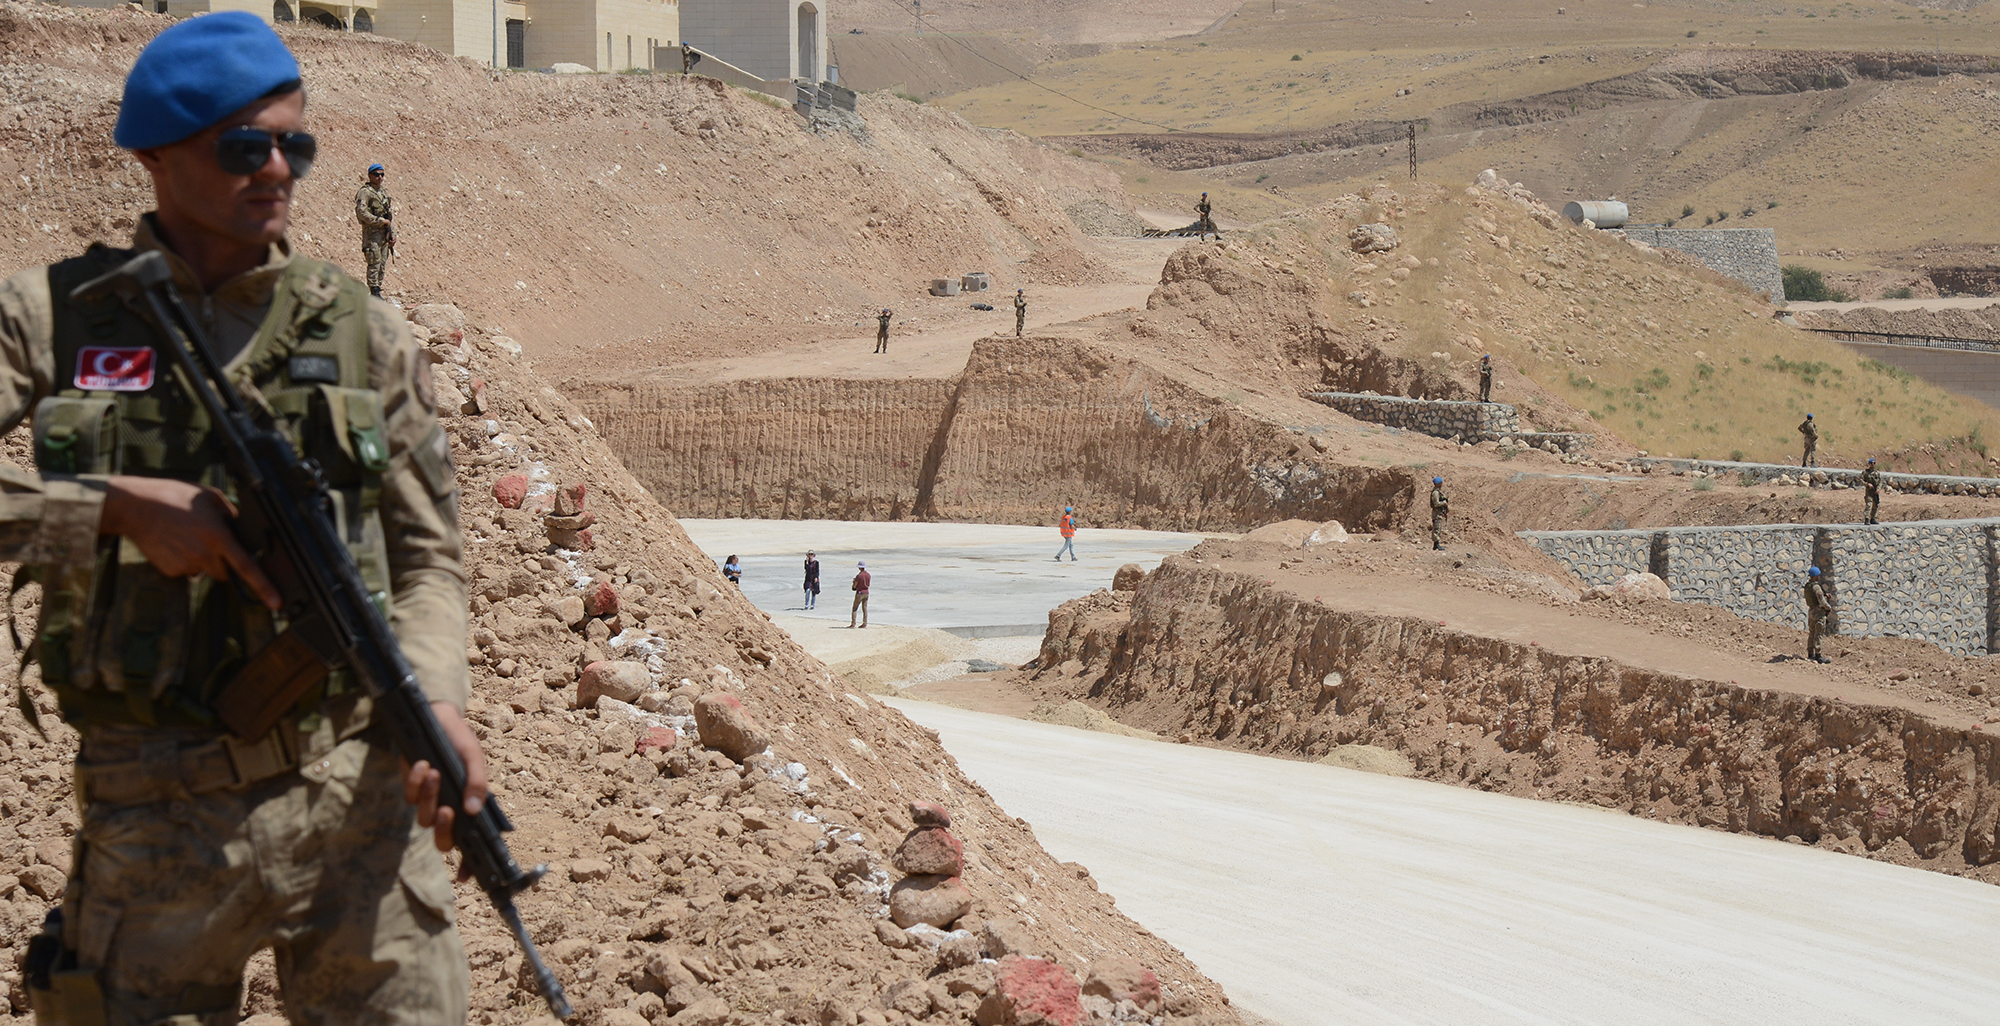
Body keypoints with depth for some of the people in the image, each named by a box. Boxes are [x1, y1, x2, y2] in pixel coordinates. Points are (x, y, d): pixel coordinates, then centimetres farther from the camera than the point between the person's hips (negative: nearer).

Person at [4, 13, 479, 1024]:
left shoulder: (362, 332, 7)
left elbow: (427, 552, 8)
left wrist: (436, 701, -9)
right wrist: (121, 506, -15)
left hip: (360, 794, 1)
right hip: (157, 821, -1)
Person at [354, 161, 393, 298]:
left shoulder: (384, 193, 18)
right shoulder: (365, 193, -6)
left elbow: (390, 215, 20)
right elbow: (362, 213, -17)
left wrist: (393, 234, 11)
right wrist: (382, 221, -14)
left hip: (384, 234, 7)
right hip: (372, 233, -7)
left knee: (382, 265, 7)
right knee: (374, 263, -9)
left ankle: (377, 291, 11)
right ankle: (374, 292, -8)